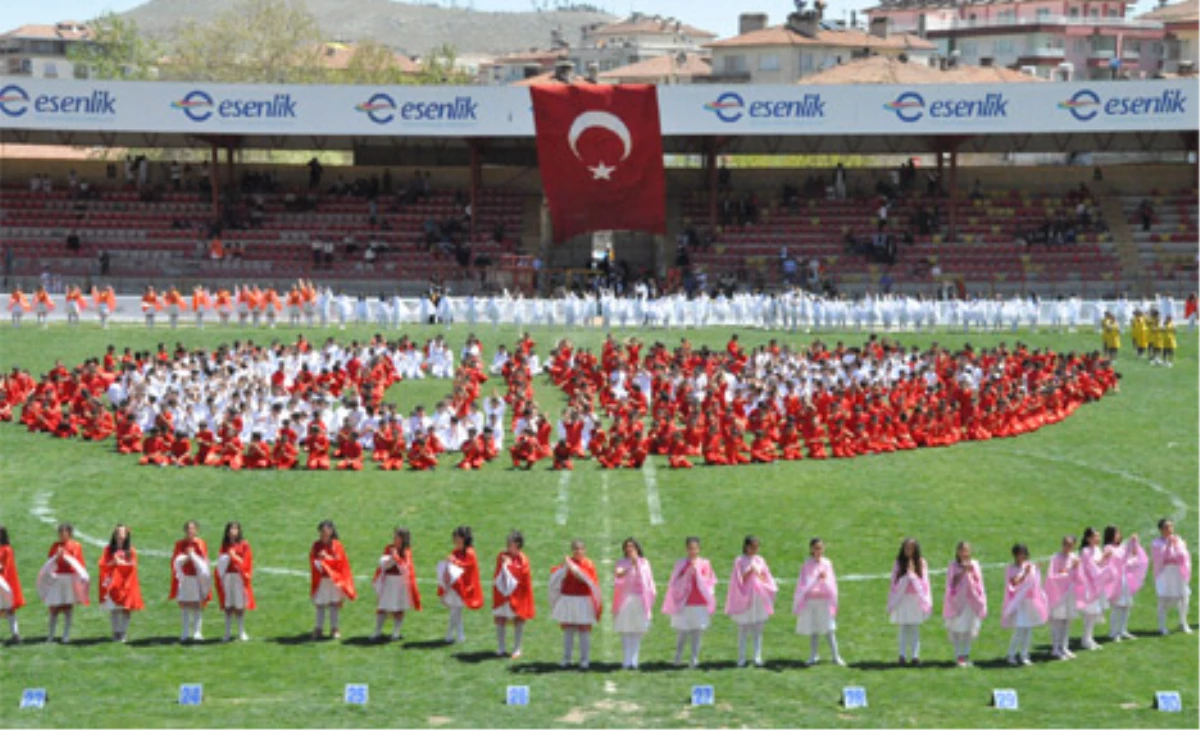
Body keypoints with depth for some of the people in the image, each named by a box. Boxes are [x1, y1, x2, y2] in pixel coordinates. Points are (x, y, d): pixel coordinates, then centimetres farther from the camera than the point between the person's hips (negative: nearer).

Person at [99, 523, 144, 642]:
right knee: (113, 609, -1)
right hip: (112, 583, 1)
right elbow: (102, 564, 1)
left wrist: (121, 562, -13)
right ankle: (116, 633, 6)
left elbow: (132, 566, -4)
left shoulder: (130, 551, 5)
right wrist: (112, 563, -15)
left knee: (125, 609, -3)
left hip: (125, 583, -1)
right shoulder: (109, 550, 8)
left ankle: (124, 633, 3)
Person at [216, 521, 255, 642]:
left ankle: (241, 632, 4)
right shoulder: (225, 545, 11)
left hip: (239, 577, -3)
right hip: (227, 577, 3)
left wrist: (234, 557, -13)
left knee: (240, 605, -2)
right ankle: (228, 632, 6)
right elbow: (220, 561, 13)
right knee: (228, 605, 2)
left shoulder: (244, 545, 1)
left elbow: (246, 562, -4)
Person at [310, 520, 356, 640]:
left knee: (334, 604, 2)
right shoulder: (316, 545, 5)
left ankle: (334, 629, 10)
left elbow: (339, 560, -10)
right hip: (320, 579, 2)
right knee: (320, 604, 3)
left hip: (333, 579, -2)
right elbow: (312, 559, 3)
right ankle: (319, 629, 9)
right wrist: (316, 563, -19)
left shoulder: (336, 545, -4)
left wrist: (327, 558, -24)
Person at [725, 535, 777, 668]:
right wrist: (749, 572, -18)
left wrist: (759, 575, -9)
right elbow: (739, 580, -5)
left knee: (758, 629, 0)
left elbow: (767, 579, 11)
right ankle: (741, 658, 7)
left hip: (759, 598, 3)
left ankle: (758, 656, -1)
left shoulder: (760, 561, 8)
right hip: (744, 598, -3)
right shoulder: (739, 561, -1)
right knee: (743, 628, 1)